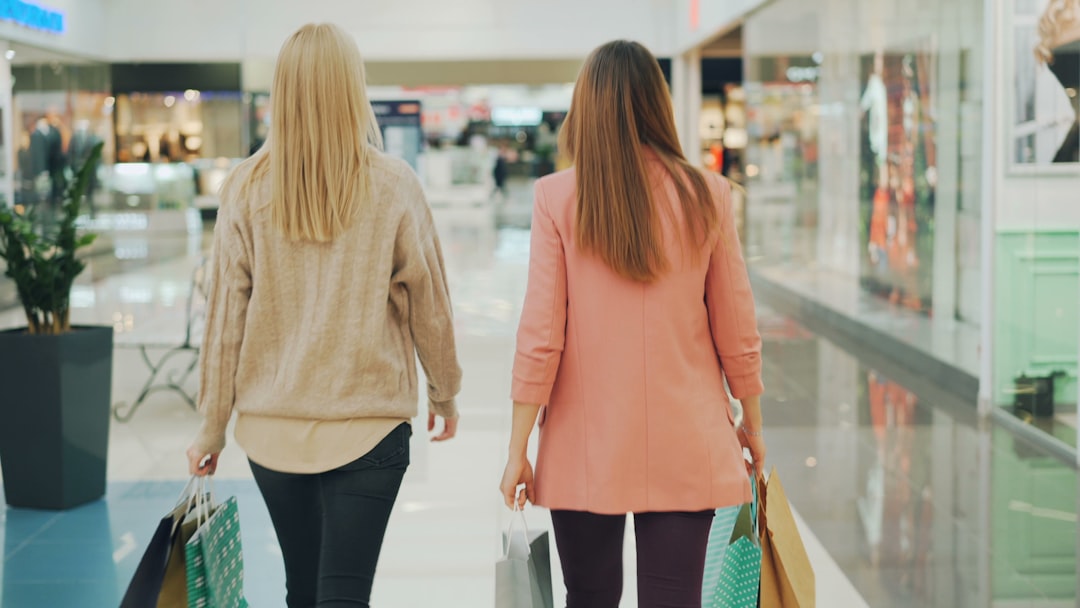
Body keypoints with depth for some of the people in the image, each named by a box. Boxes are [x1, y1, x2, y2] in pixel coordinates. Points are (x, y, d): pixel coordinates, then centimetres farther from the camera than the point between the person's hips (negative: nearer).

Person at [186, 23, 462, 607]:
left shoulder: (247, 187, -3)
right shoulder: (392, 185, -7)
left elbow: (226, 315, 0)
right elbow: (427, 301, 1)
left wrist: (212, 428, 9)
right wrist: (444, 391, 18)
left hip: (273, 424, 3)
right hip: (369, 421, -2)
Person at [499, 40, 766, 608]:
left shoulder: (557, 198, -6)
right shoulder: (706, 195, -2)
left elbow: (540, 337, -7)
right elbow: (736, 332, 3)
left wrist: (518, 449, 0)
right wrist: (752, 423, 18)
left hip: (587, 447, 0)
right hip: (684, 446, 1)